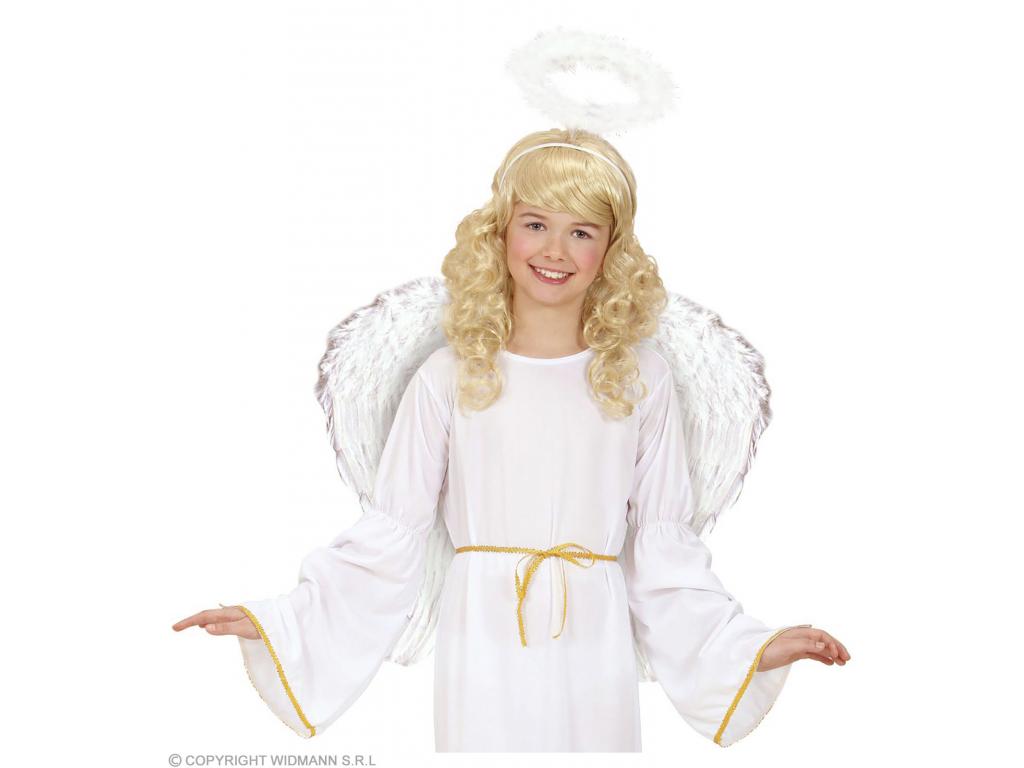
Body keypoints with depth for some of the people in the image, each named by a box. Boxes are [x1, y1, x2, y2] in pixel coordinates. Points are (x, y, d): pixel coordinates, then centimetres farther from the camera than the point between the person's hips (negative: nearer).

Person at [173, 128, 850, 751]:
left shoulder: (641, 381, 1)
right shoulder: (449, 379, -2)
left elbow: (665, 545, 4)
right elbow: (389, 534, 0)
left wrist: (754, 647, -2)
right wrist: (275, 623, -5)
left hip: (594, 655, 1)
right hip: (482, 653, 0)